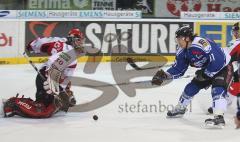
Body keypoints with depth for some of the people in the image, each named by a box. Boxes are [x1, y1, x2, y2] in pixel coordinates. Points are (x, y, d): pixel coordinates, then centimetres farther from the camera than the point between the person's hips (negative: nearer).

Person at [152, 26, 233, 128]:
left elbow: (218, 61, -38)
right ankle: (179, 109, 35)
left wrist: (205, 74, -26)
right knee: (191, 87, 12)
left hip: (224, 67, -9)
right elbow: (178, 68, 2)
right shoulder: (182, 51, -6)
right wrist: (165, 75, -15)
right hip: (208, 70, 9)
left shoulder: (201, 44, -35)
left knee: (218, 88, -30)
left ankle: (219, 118, -39)